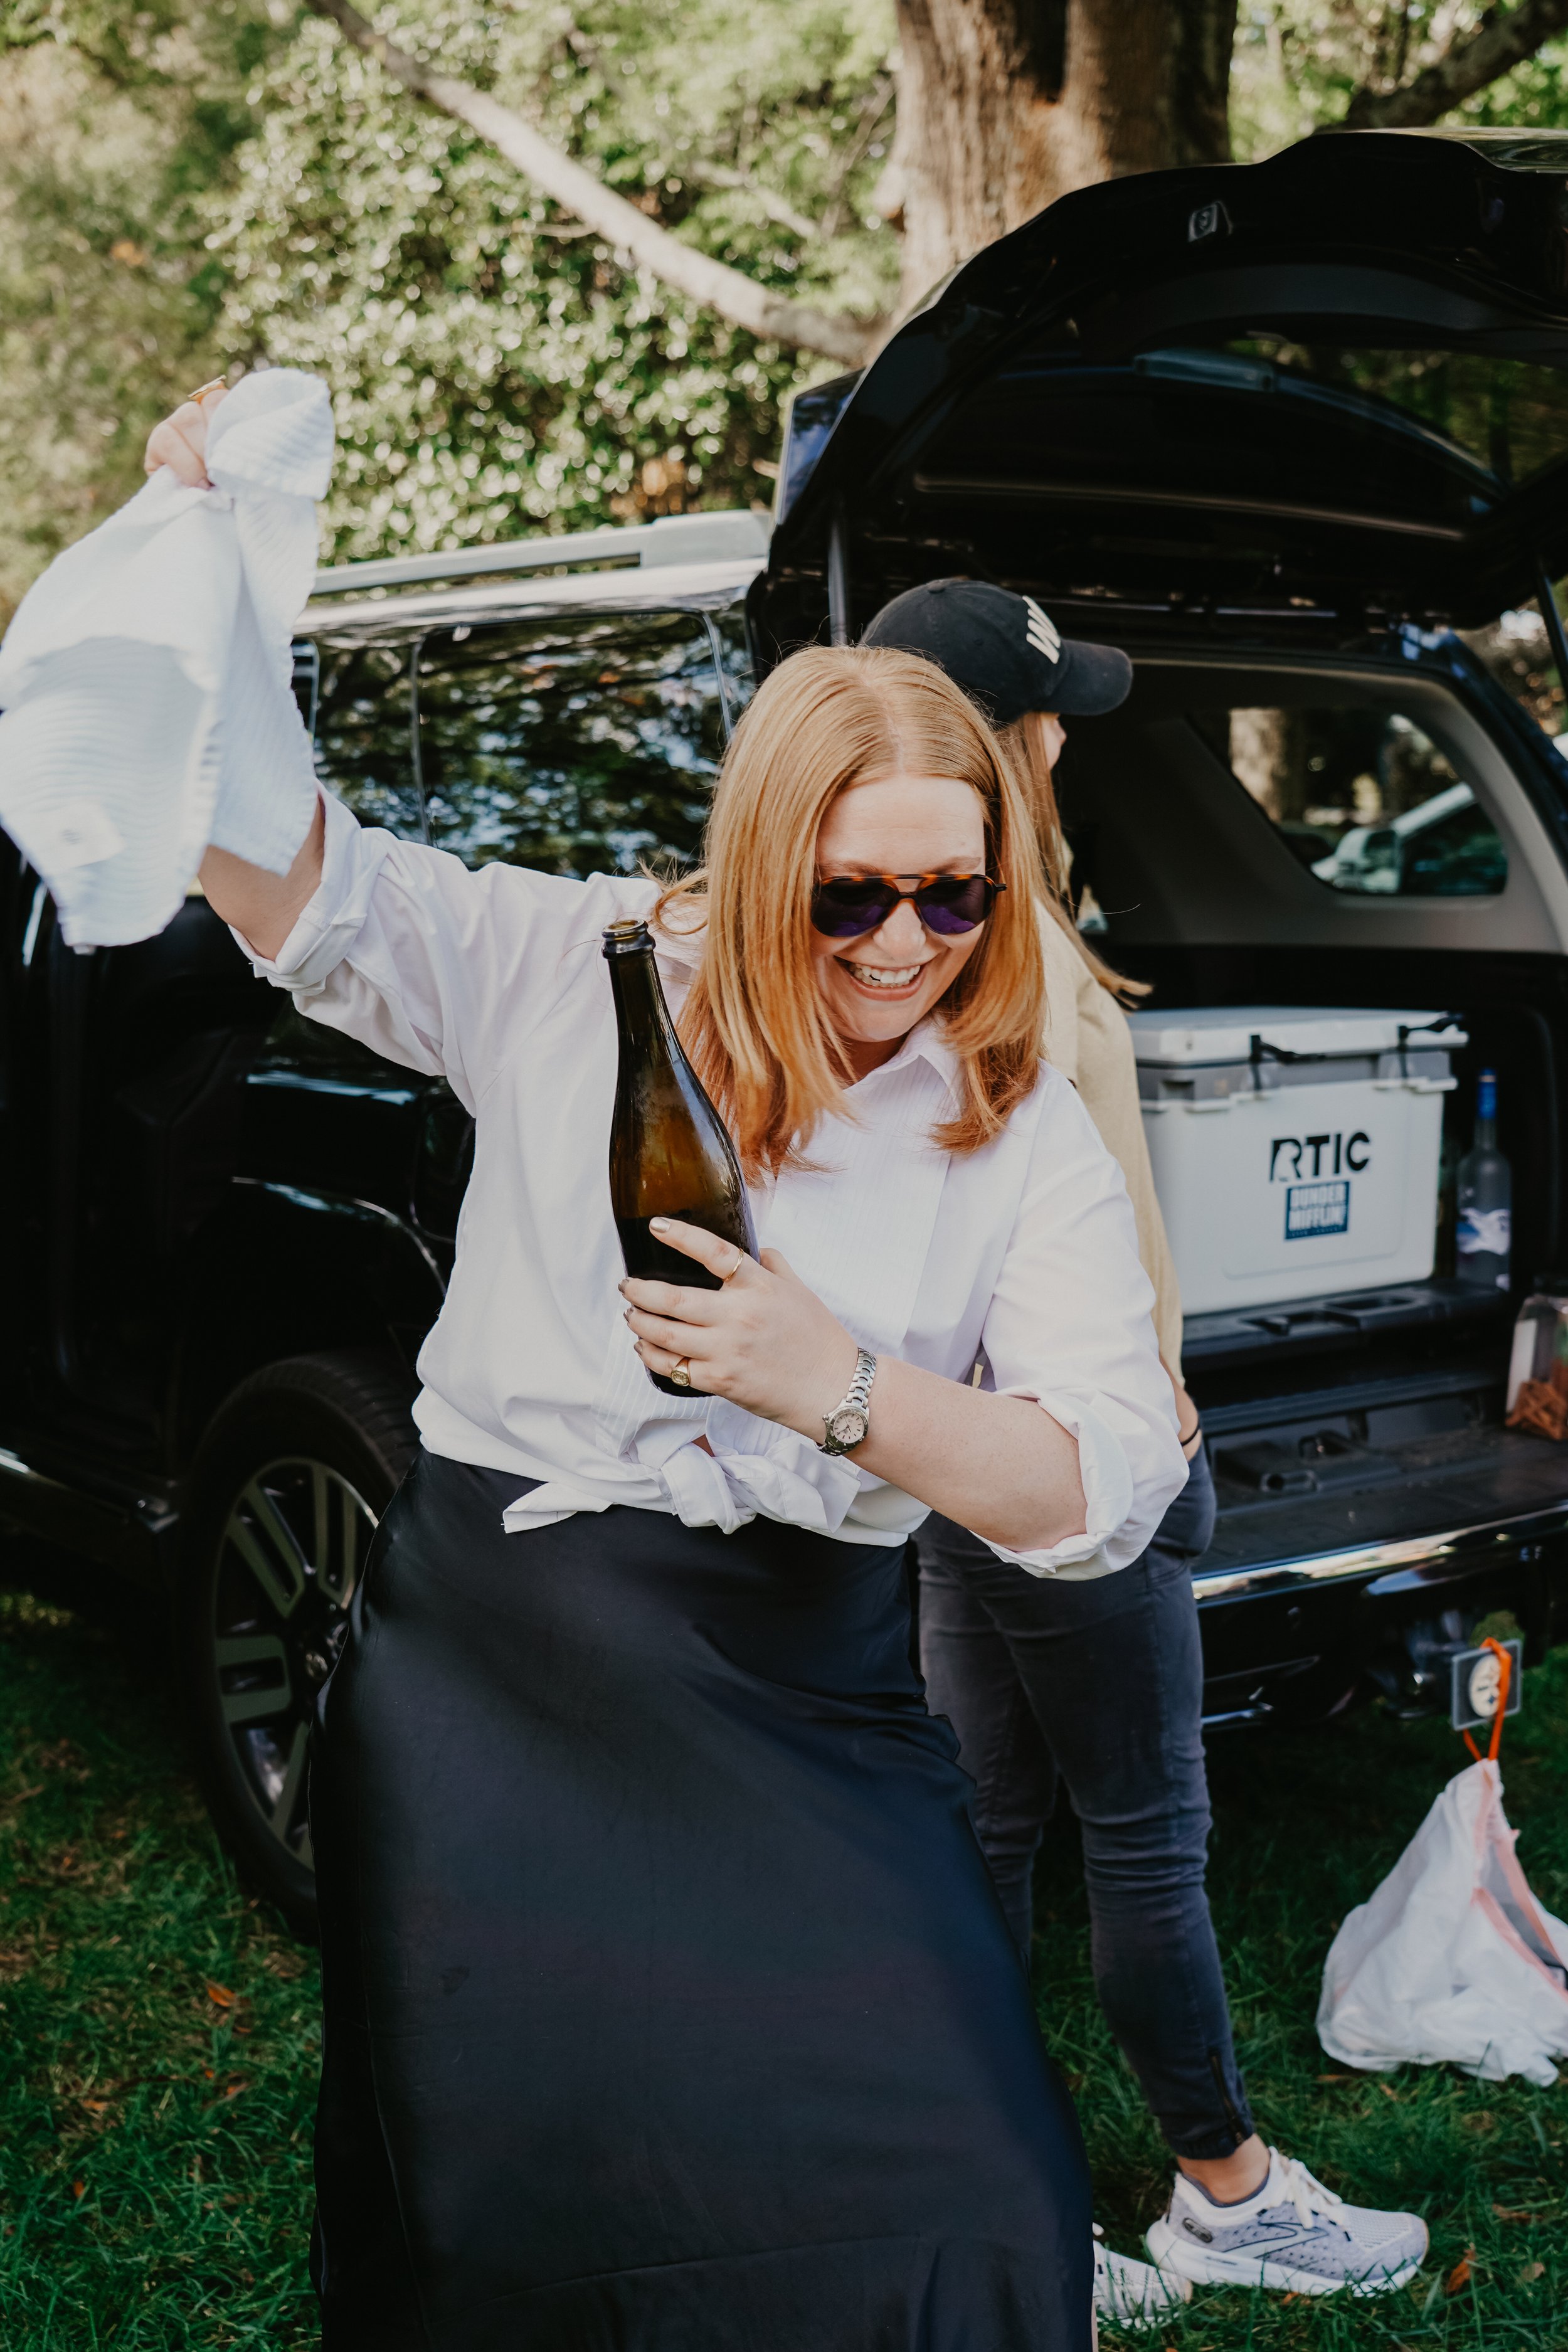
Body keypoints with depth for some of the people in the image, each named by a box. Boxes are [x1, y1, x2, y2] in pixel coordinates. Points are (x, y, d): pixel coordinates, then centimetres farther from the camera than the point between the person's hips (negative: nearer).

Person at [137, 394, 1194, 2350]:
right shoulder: (570, 973, -1)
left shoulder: (1028, 1139, -1)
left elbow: (1113, 1487, -6)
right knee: (479, 2192, 9)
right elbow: (300, 891, -8)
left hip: (797, 1711, 0)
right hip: (482, 1664, 0)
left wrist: (839, 1391, -20)